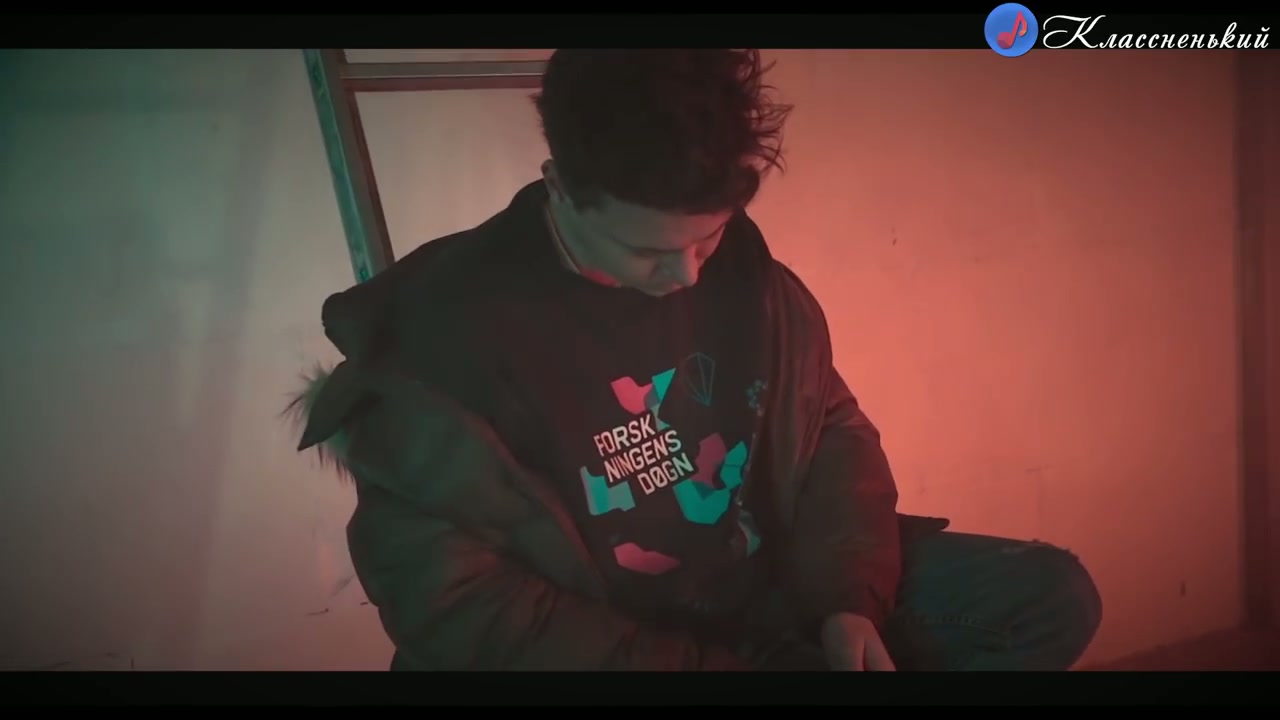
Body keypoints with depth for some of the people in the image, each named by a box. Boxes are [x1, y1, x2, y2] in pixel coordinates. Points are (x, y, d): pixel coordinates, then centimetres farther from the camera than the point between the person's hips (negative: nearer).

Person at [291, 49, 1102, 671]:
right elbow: (455, 606, -18)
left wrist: (849, 597, -10)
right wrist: (702, 667, -23)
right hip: (609, 646, -5)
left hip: (779, 598, 5)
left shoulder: (740, 267, -4)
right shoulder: (445, 330, -19)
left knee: (1051, 597, -4)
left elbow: (835, 432, 9)